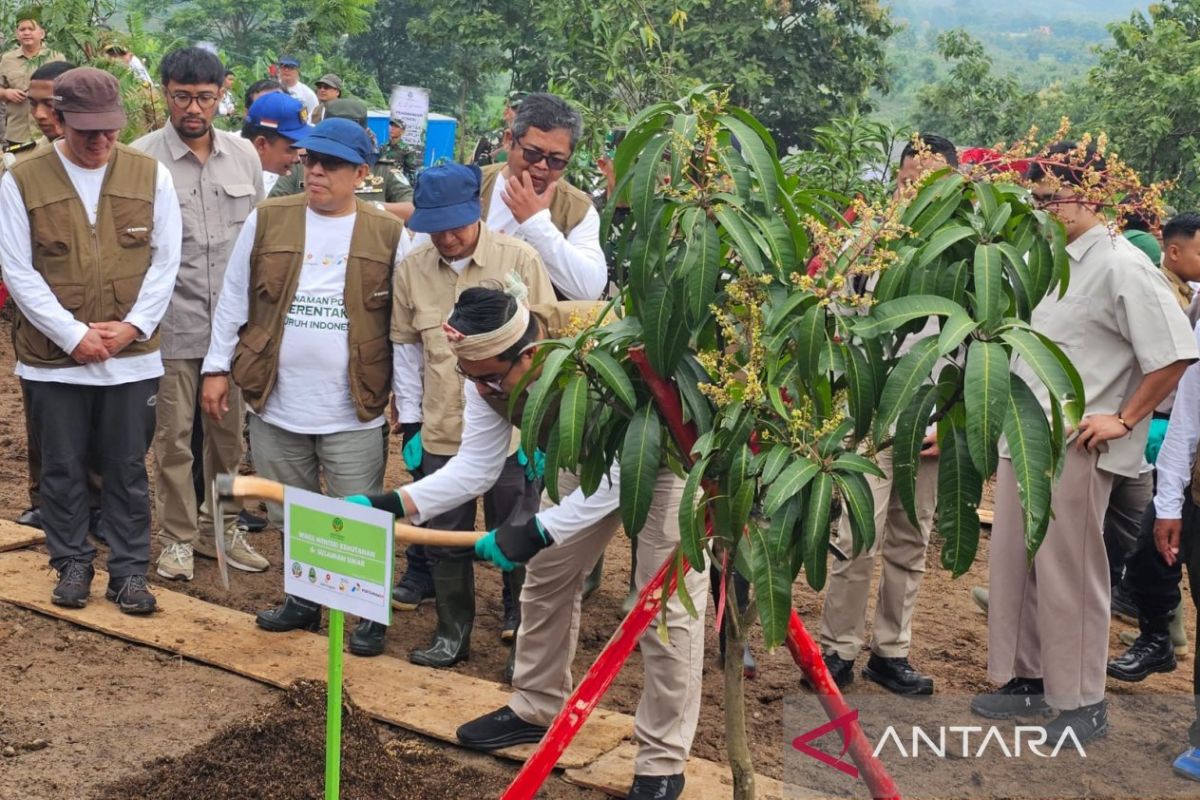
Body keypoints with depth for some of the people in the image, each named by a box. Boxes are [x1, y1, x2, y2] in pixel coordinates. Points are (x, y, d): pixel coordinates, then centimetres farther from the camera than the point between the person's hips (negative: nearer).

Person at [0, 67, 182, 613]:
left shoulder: (150, 175, 1)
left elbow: (165, 261, 3)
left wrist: (134, 326, -8)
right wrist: (74, 335, -12)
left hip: (133, 356, 1)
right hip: (53, 357, 0)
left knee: (128, 470, 9)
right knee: (63, 470, 11)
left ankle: (130, 571, 20)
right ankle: (72, 566, 26)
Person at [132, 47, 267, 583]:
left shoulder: (243, 155, 7)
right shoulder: (141, 158, -6)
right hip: (172, 323, -4)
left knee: (229, 432, 12)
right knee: (174, 435, 5)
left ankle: (220, 528, 27)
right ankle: (178, 537, 19)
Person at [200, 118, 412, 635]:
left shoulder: (389, 235, -2)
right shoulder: (266, 220, 2)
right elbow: (233, 300, 7)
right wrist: (217, 368, 4)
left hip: (355, 412, -2)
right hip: (275, 404, 2)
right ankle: (303, 599, 33)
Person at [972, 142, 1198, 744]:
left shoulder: (1120, 266, -13)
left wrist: (1123, 419, -14)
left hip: (1073, 449, -8)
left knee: (1069, 574, 0)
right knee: (1014, 563, 14)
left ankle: (1082, 704, 14)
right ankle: (1029, 679, 29)